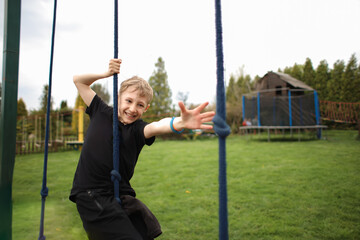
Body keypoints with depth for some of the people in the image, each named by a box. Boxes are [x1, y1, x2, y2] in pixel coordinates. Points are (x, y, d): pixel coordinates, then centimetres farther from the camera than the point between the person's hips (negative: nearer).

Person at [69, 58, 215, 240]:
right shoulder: (101, 113, 3)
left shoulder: (137, 129, -2)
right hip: (91, 196, -2)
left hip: (121, 196, 2)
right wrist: (107, 73, -5)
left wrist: (180, 123, -50)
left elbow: (156, 126, -28)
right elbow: (79, 80, 11)